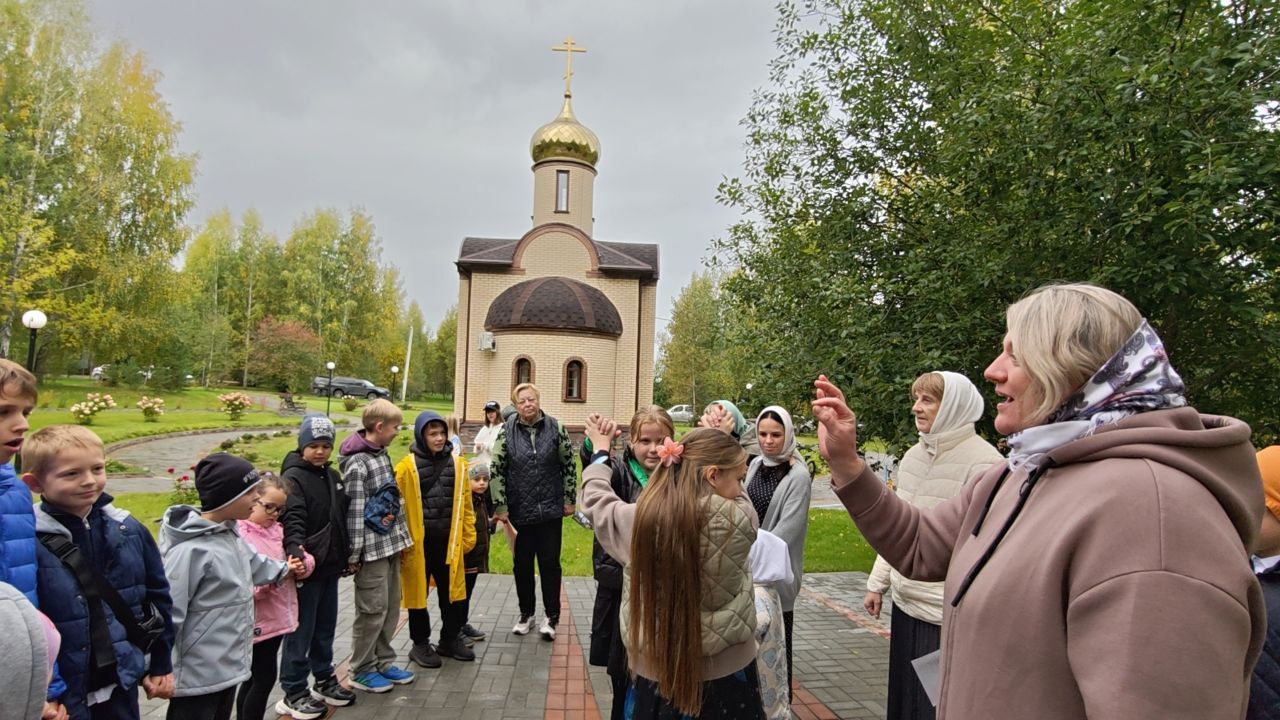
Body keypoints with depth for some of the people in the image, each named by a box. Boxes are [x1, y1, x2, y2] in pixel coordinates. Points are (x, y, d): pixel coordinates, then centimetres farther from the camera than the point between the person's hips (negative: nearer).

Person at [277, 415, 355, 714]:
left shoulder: (333, 476, 11)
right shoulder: (293, 477, -12)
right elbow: (293, 519, -26)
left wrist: (347, 556, 19)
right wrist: (295, 547, -42)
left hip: (330, 566, 7)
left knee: (325, 628, 18)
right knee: (300, 632, 3)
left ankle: (324, 680, 31)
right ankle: (294, 692, 15)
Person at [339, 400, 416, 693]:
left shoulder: (382, 454, 10)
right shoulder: (358, 463, -18)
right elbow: (354, 511, -18)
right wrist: (354, 553, -16)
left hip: (391, 542, 8)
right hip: (372, 547, -8)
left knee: (391, 606, 15)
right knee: (373, 609, 2)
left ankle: (383, 661, 29)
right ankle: (362, 670, 18)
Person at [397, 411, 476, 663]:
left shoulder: (457, 463, 2)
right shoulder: (407, 466, -9)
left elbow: (465, 503, 7)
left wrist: (468, 536, 6)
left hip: (449, 541, 4)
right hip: (418, 542, -3)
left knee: (453, 591, 13)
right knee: (418, 593, 10)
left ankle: (450, 639, 30)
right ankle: (420, 644, 26)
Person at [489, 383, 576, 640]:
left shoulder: (555, 428, -4)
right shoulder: (506, 432, -5)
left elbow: (569, 465, 1)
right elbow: (496, 470, -5)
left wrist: (569, 499, 1)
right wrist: (500, 506, -7)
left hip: (550, 510, -1)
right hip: (519, 511, 1)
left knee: (550, 563, 6)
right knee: (522, 564, 13)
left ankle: (552, 617, 19)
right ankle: (526, 614, 30)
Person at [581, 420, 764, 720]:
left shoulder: (637, 520, -15)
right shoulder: (741, 519, -19)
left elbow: (596, 500, 7)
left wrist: (601, 452, 22)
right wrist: (722, 440, 15)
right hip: (726, 674, -1)